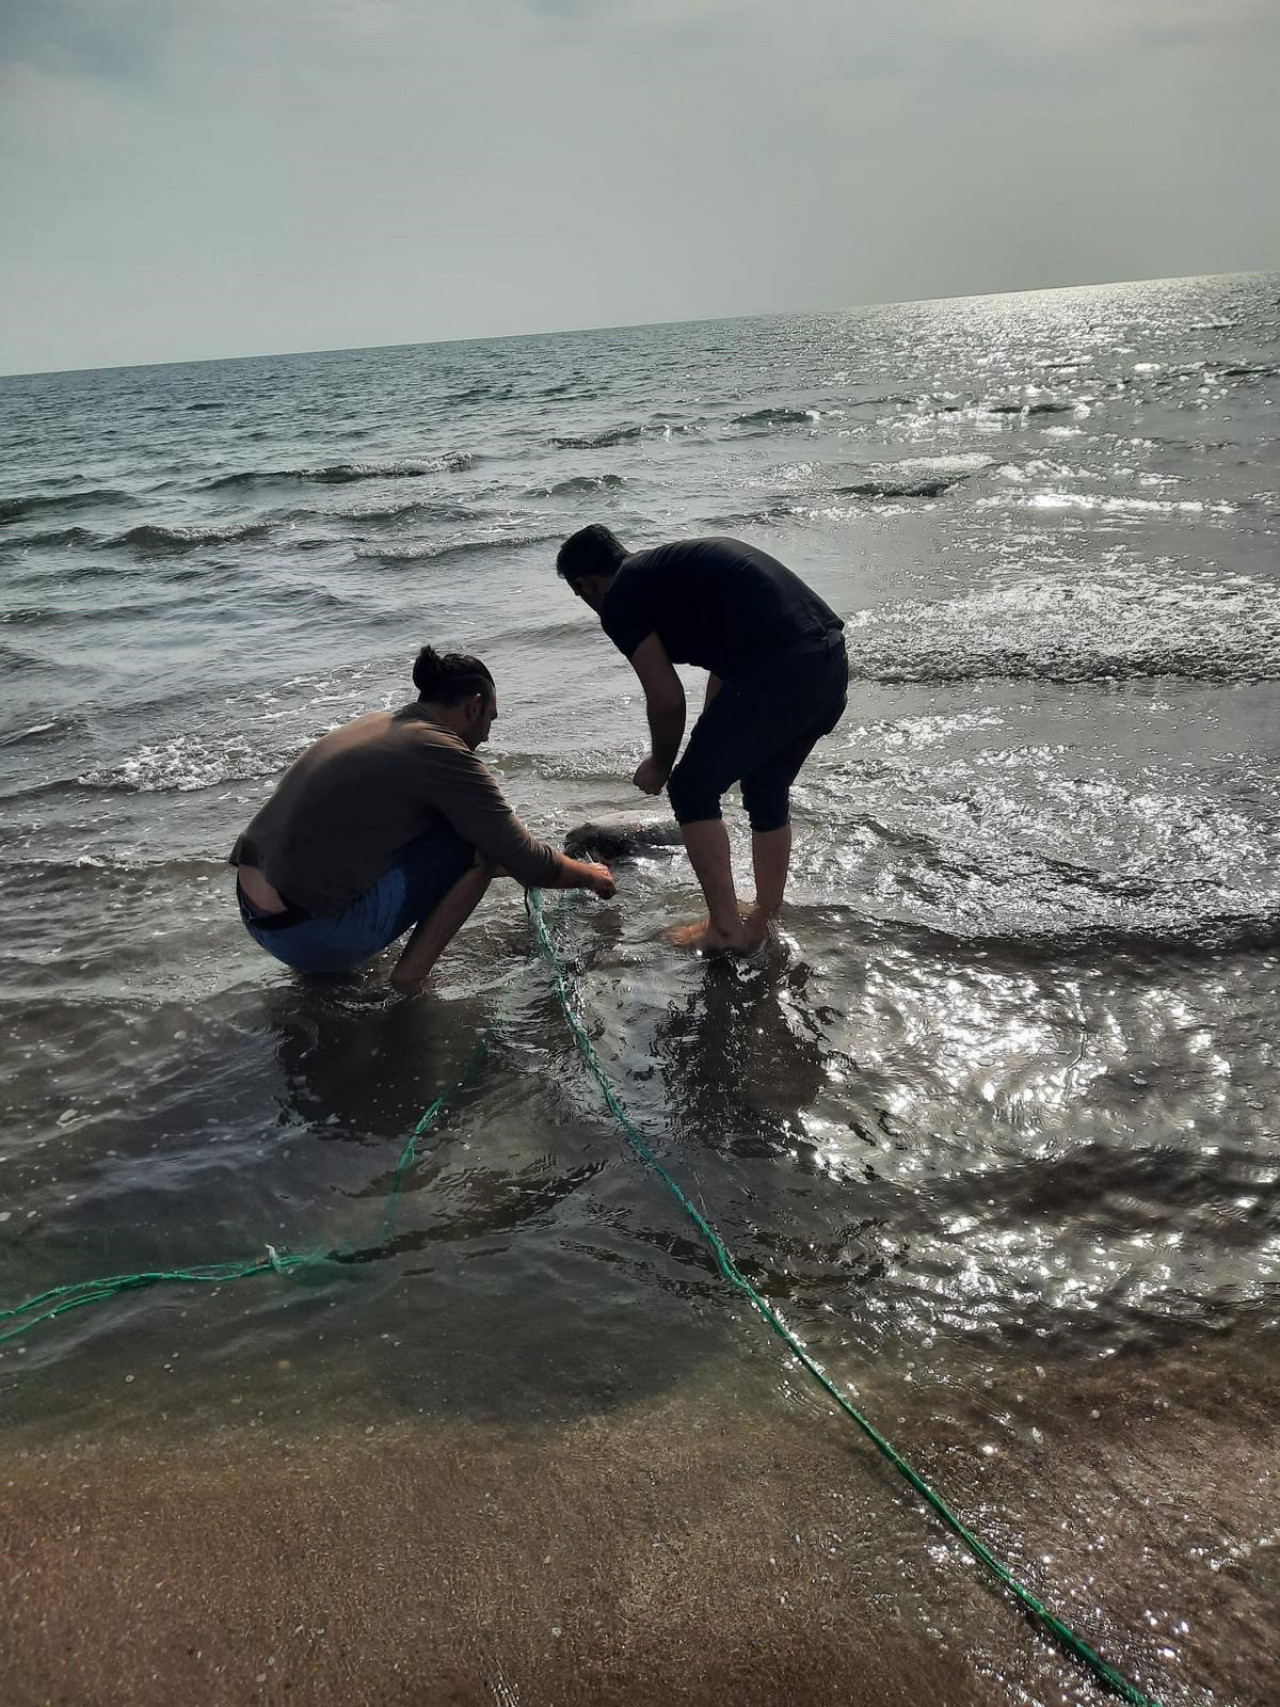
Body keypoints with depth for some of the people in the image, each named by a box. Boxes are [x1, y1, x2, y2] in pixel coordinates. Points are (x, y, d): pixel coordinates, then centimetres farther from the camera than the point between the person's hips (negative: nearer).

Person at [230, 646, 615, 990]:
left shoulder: (376, 723, 13)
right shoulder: (442, 754, -12)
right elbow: (530, 865, -7)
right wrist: (590, 875, 13)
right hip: (311, 939, -9)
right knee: (479, 839, -6)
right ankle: (410, 978, -2)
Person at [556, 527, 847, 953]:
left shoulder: (620, 599, 3)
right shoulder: (677, 564, 28)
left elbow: (667, 700, 1)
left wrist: (659, 766, 19)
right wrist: (712, 746, 40)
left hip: (776, 675, -9)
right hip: (832, 661, 9)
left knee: (691, 791, 9)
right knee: (768, 791, 24)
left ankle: (726, 928, 13)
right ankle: (766, 920, 34)